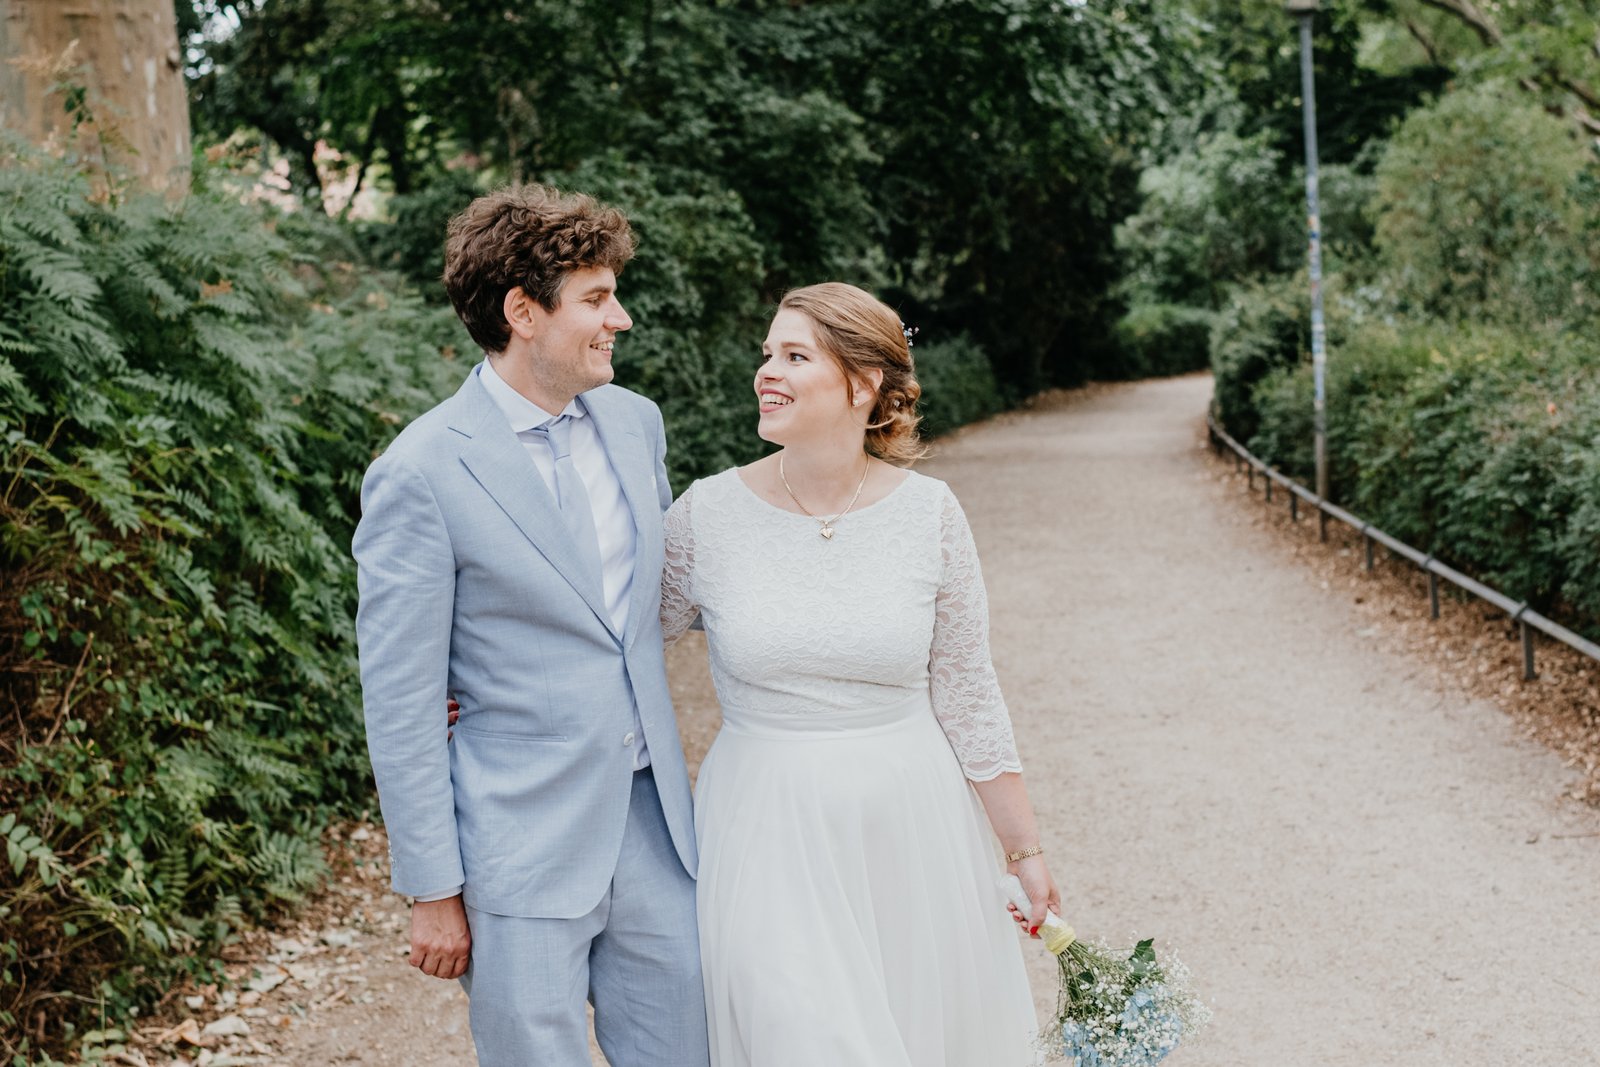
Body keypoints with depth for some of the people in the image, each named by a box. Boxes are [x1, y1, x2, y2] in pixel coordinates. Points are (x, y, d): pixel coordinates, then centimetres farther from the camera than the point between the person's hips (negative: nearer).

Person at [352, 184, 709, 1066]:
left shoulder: (635, 422, 6)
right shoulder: (421, 474, -14)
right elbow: (400, 705, -11)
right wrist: (433, 892, -10)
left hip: (654, 826, 6)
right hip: (524, 856, -6)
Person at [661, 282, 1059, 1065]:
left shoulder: (929, 513, -5)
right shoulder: (709, 513, -6)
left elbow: (966, 696, 2)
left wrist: (1025, 850, 4)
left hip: (910, 825, 1)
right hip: (770, 835, -1)